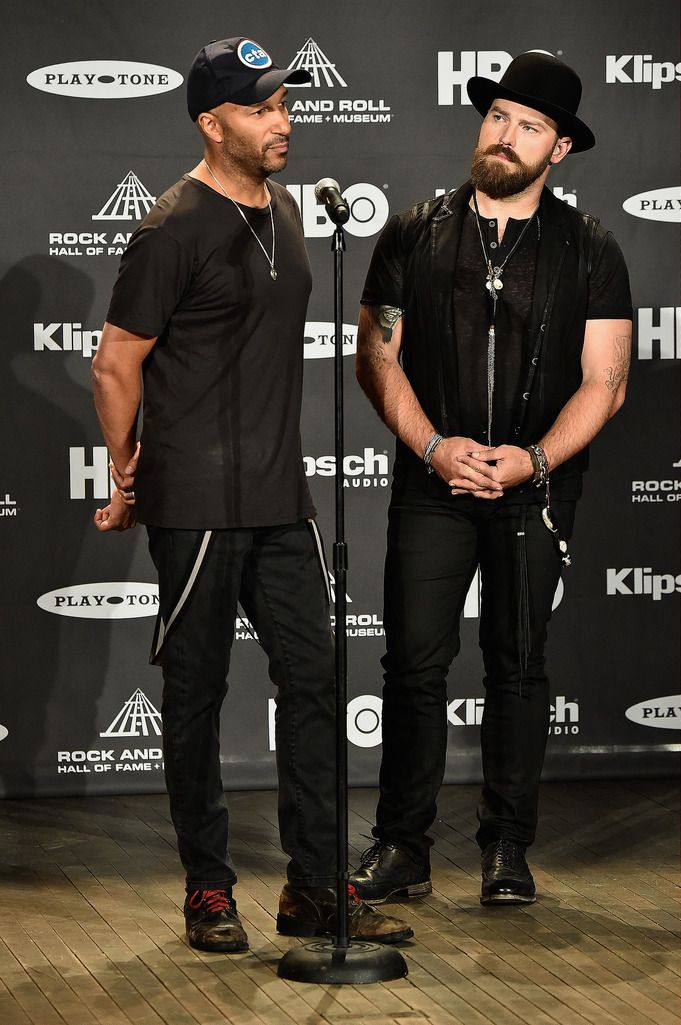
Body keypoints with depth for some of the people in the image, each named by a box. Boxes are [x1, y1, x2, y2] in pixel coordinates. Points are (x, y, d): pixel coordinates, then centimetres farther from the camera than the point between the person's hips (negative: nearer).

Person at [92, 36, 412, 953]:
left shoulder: (283, 213, 13)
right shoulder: (177, 229, -12)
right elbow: (116, 365, -7)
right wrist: (128, 482, 1)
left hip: (281, 498, 7)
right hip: (198, 506, -7)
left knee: (312, 680, 6)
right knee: (196, 693, 2)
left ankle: (315, 890, 12)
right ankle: (209, 892, 12)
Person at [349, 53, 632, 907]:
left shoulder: (588, 252, 4)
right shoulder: (414, 235, 6)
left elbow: (603, 383, 0)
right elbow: (377, 358, 4)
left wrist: (532, 460, -13)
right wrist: (433, 446, -10)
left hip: (534, 492, 0)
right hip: (431, 486, 0)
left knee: (517, 666, 6)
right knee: (414, 663, -3)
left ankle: (507, 851, 13)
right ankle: (402, 850, 4)